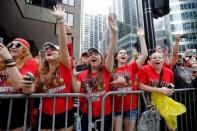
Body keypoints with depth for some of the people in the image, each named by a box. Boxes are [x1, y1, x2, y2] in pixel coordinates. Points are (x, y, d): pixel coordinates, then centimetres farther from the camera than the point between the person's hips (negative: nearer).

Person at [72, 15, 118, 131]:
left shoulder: (105, 71, -6)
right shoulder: (82, 74, 1)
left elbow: (111, 52, -20)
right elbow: (77, 91, -5)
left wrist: (114, 32, -30)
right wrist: (74, 76, -16)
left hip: (105, 115, -1)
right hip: (86, 115, 2)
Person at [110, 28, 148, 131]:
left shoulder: (131, 67, -1)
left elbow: (145, 54, -10)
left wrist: (141, 37, -10)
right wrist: (115, 82, -17)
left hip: (131, 107, 1)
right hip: (116, 107, -1)